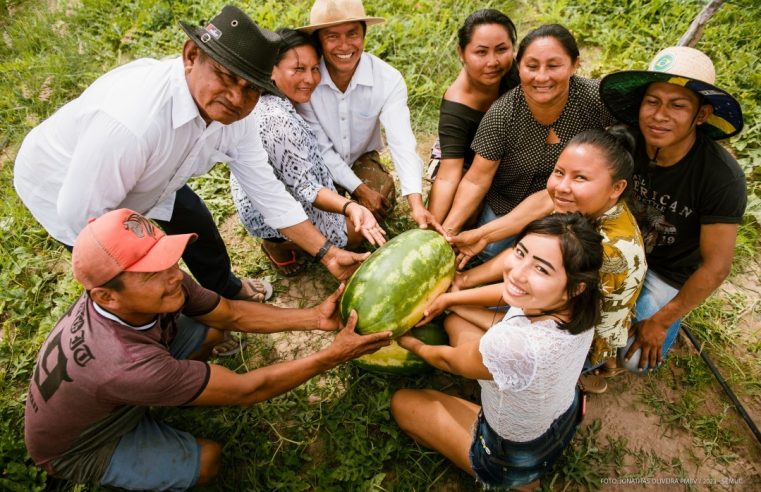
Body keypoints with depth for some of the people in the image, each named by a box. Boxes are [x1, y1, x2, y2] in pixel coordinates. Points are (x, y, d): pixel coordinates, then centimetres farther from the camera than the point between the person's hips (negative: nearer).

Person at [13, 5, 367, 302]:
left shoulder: (234, 116, -22)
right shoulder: (131, 120, -45)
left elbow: (268, 193, -14)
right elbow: (81, 217, -34)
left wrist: (327, 253, -18)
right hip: (64, 189, -6)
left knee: (196, 221, 19)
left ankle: (225, 289, 50)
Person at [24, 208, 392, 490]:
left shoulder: (159, 284, -27)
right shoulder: (127, 365, -45)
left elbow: (231, 313, -13)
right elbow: (246, 390, -36)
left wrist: (314, 317, -22)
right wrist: (334, 355, -33)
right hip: (75, 447, -5)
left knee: (211, 328, -5)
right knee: (207, 460, -11)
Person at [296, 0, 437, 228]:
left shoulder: (389, 79, -25)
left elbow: (402, 143, -34)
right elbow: (320, 148, -21)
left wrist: (416, 203, -47)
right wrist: (359, 189, -26)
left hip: (362, 158, 1)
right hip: (319, 163, -1)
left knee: (382, 200, -23)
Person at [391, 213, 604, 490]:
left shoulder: (512, 345, -44)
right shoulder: (577, 305, -24)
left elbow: (450, 361, -19)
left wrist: (413, 345, 2)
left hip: (515, 458, -6)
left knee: (402, 403, 12)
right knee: (454, 323, 13)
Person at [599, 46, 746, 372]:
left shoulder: (723, 178, -30)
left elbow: (715, 267, -22)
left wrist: (661, 322, -15)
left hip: (671, 272, -3)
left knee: (636, 360, -7)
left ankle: (672, 322, 25)